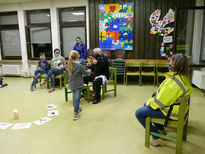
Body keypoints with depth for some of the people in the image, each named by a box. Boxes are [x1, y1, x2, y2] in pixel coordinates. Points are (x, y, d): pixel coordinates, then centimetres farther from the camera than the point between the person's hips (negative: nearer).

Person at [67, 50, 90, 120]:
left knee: (75, 97, 24)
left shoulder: (69, 65, -2)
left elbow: (68, 75, 8)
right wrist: (89, 71, 16)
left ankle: (77, 108, 43)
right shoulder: (79, 65, -19)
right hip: (78, 85, -6)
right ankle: (75, 114, 6)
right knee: (77, 99, 2)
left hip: (71, 85, 6)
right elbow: (85, 73, -5)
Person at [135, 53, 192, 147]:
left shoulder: (173, 81, -31)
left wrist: (150, 103, -6)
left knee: (139, 113, -6)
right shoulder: (184, 77, 1)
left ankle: (157, 138, 4)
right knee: (146, 104, 25)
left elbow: (161, 100, -26)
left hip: (170, 111, -10)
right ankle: (161, 129, 32)